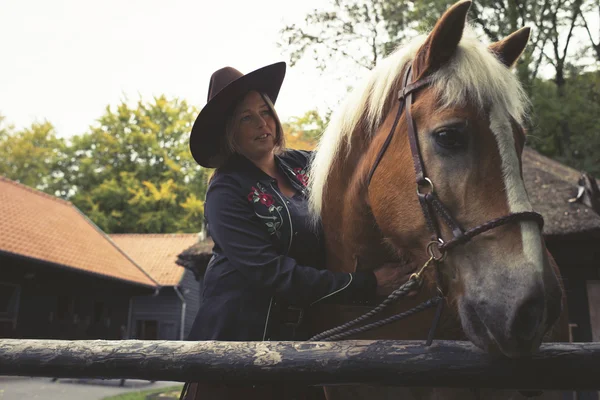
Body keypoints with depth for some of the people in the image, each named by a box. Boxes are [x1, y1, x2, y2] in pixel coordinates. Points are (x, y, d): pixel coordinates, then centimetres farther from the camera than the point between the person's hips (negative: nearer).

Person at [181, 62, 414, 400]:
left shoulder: (305, 164, 1)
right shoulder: (227, 190, -14)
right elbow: (269, 272, -22)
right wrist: (365, 285, -22)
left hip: (304, 332, 5)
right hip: (239, 333, -4)